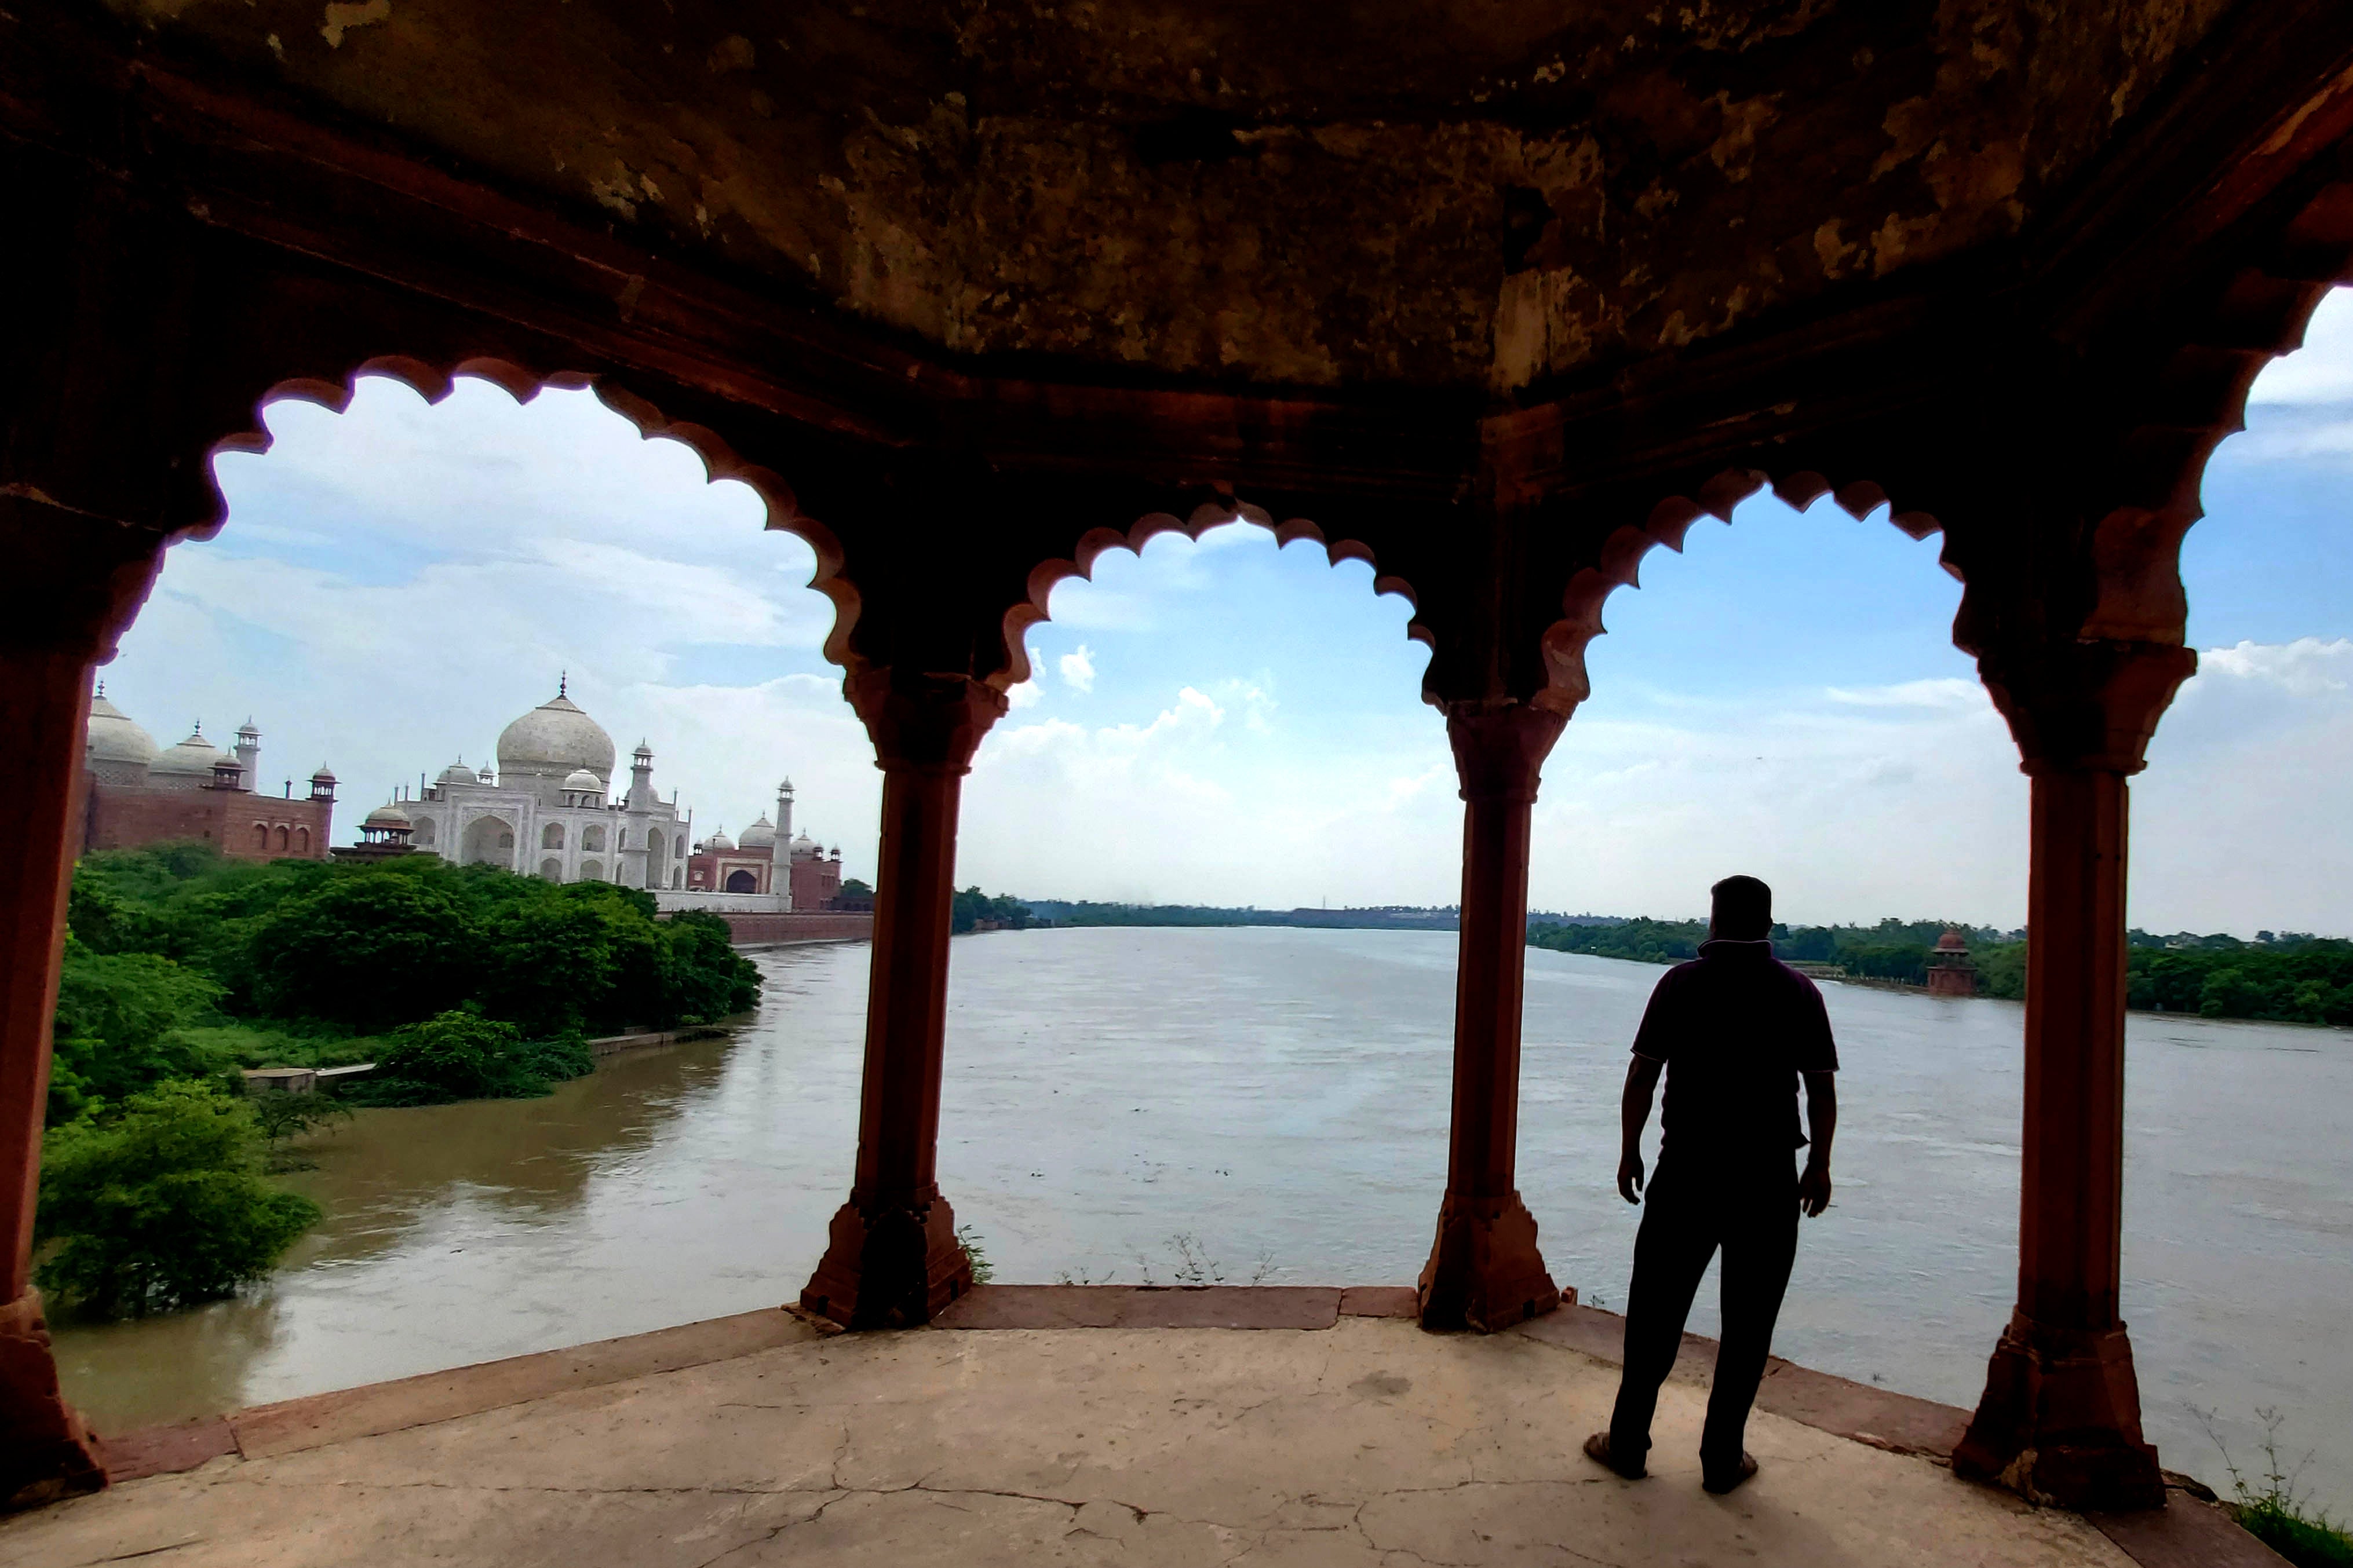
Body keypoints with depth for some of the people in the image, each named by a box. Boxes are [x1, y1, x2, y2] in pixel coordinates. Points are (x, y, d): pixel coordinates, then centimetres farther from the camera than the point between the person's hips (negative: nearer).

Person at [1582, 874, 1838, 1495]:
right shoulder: (1800, 993, 0)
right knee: (1747, 1324, 11)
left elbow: (1642, 1077, -4)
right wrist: (1819, 1164, 14)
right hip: (1768, 1180, 1)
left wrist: (1630, 1151, 6)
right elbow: (1822, 1091, 2)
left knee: (1655, 1312, 9)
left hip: (1687, 1171, -1)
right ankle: (1722, 1459, 17)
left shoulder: (1682, 983, -4)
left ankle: (1629, 1443, 17)